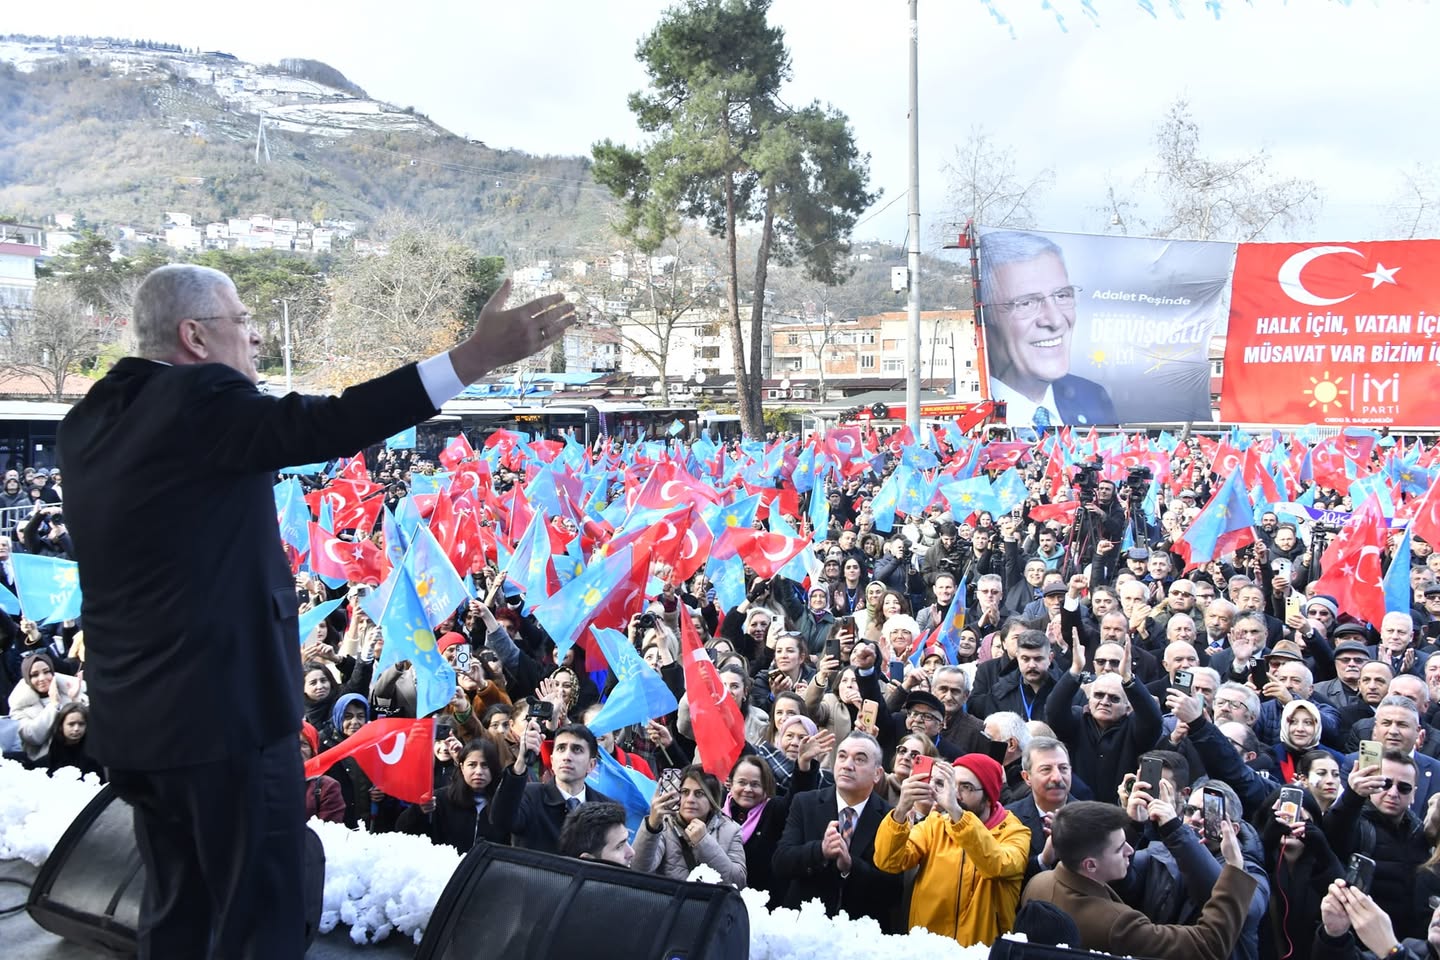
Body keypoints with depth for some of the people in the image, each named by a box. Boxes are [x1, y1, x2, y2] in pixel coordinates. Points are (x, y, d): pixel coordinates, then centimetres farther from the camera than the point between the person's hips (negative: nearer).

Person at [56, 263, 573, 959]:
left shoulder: (90, 420, 9)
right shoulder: (200, 398, -16)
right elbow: (322, 427, -29)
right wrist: (474, 355, -32)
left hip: (133, 713, 9)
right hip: (227, 708, -9)